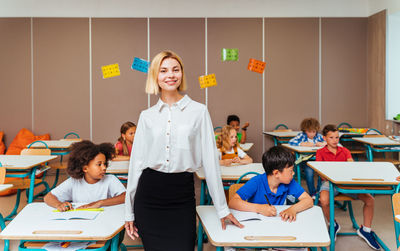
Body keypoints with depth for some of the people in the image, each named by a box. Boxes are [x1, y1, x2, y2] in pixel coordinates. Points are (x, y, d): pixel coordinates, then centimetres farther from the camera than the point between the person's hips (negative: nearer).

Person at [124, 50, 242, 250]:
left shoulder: (198, 111, 0)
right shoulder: (147, 116, 6)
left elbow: (210, 161, 0)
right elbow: (136, 162, 8)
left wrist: (222, 208, 1)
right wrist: (129, 211, 8)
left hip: (182, 195, -1)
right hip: (149, 194, 2)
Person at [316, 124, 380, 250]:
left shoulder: (345, 151, 17)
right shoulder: (321, 152, 7)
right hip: (329, 181, -3)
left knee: (370, 199, -14)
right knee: (324, 200, -37)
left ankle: (365, 229, 8)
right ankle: (333, 225, -4)